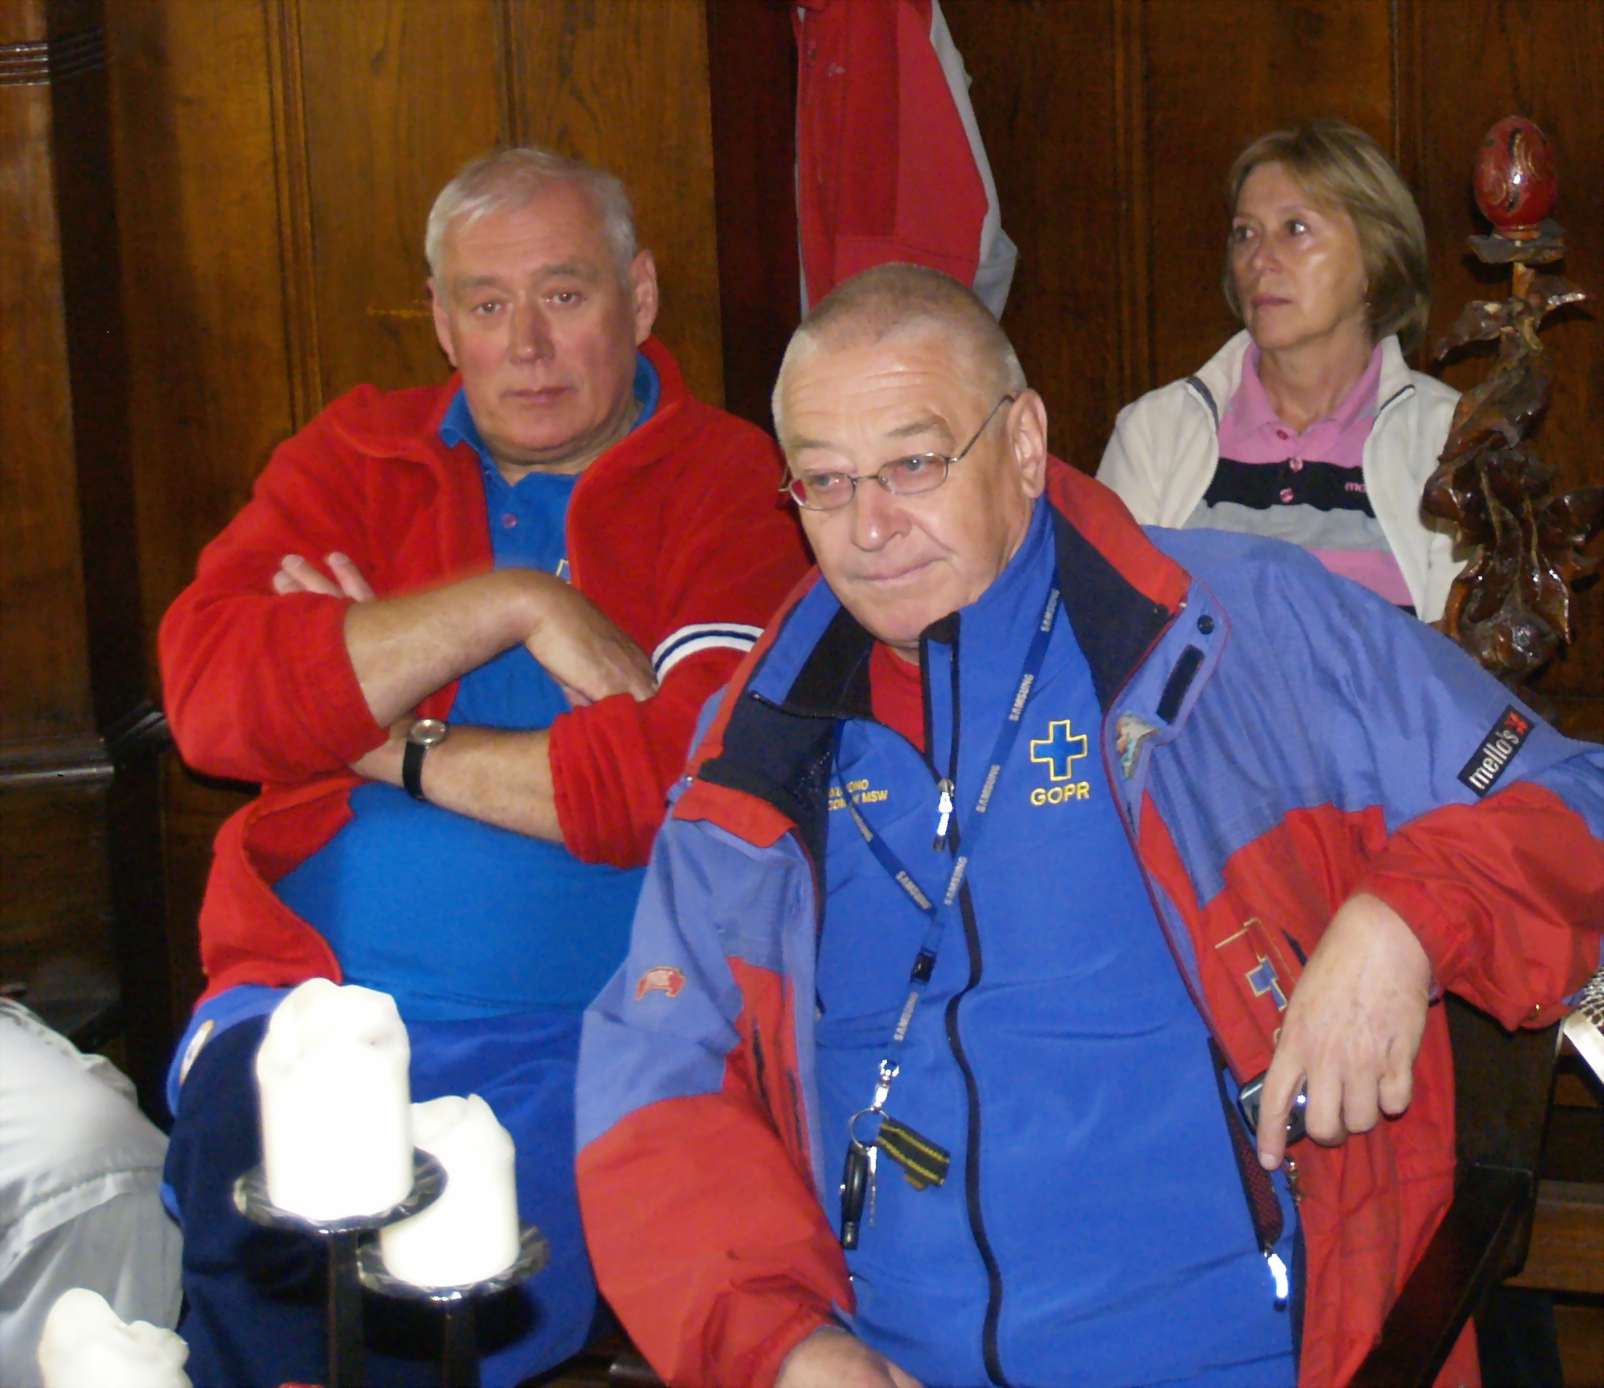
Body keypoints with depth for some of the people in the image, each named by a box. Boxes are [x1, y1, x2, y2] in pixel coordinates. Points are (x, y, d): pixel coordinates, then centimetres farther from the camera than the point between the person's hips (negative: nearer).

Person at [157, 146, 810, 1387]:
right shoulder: (357, 458, 14)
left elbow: (689, 775, -14)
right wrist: (512, 605, -10)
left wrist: (392, 747, -5)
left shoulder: (733, 488, 3)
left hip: (592, 1036, -2)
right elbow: (210, 692, -4)